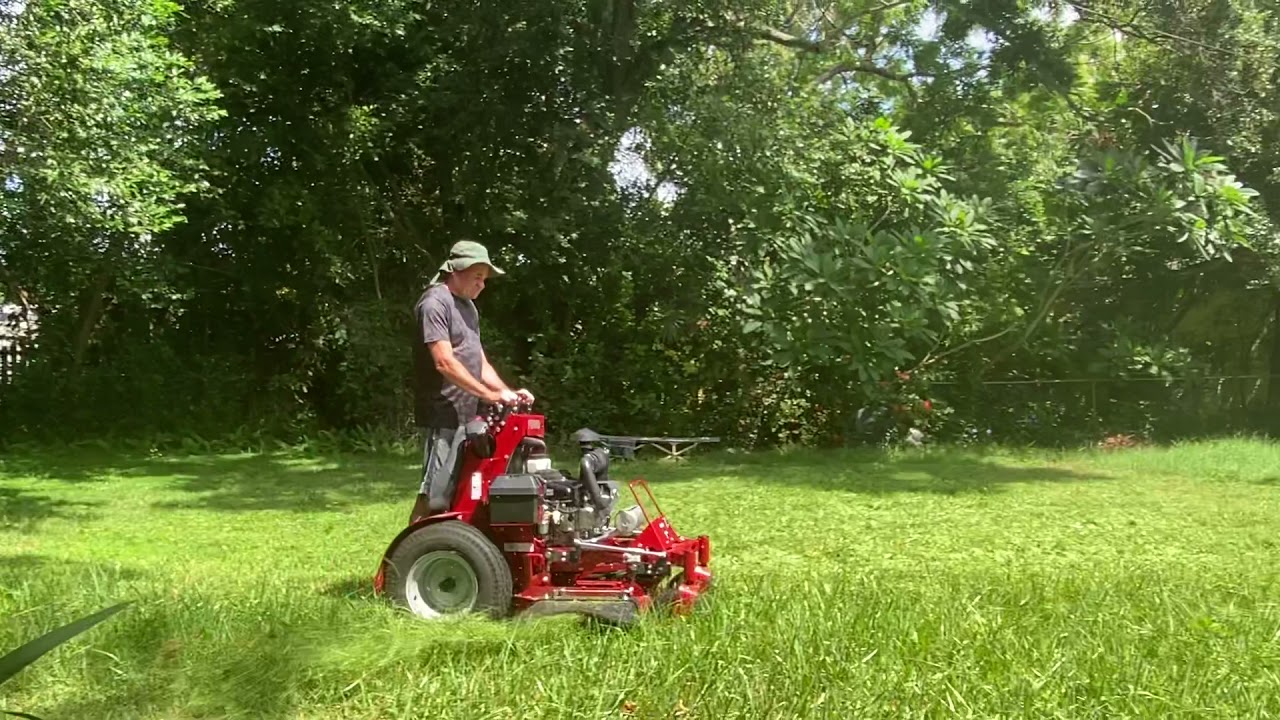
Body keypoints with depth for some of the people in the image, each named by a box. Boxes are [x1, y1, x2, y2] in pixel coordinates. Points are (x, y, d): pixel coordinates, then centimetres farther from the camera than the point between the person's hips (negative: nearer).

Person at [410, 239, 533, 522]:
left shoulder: (468, 306, 18)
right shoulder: (435, 303, -12)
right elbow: (445, 363, -20)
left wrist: (507, 392, 2)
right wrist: (491, 395, -20)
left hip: (466, 414, 9)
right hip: (443, 414, -9)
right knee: (434, 493, -10)